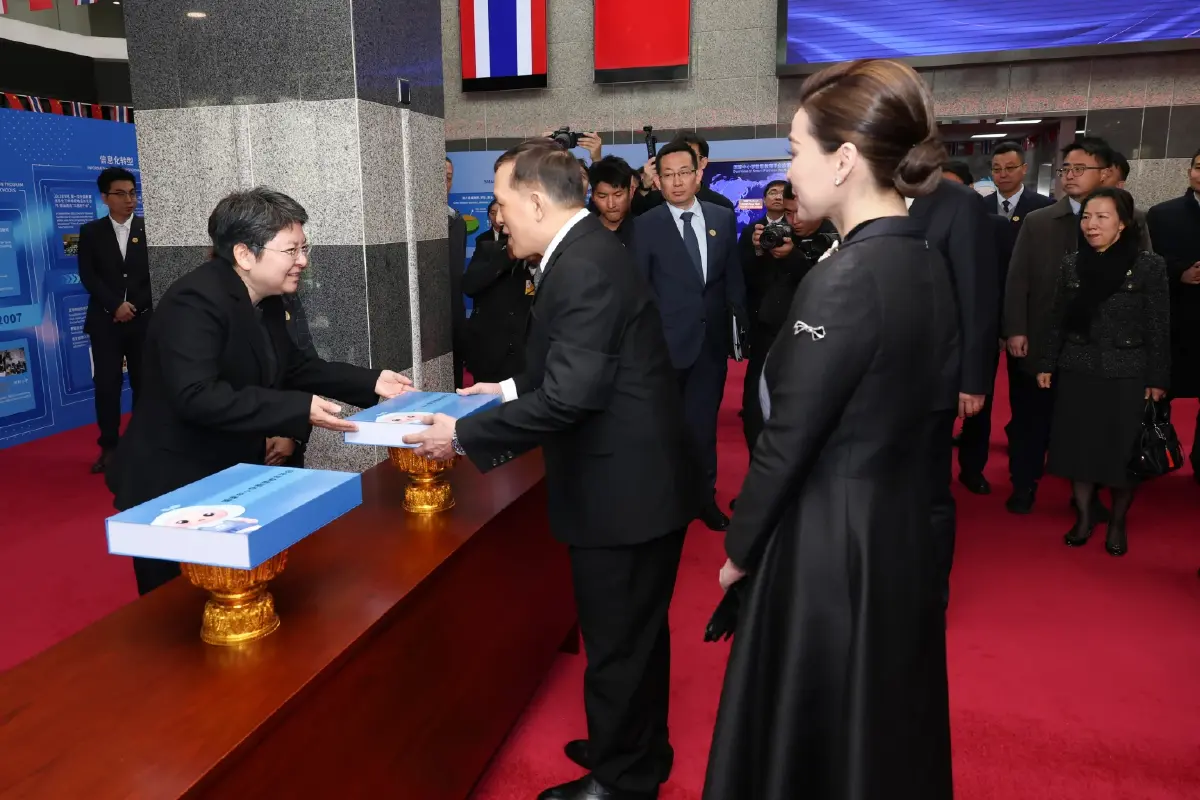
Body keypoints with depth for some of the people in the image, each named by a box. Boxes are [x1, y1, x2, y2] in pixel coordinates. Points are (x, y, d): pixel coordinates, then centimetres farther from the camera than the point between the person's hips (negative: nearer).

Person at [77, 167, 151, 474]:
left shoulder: (148, 228, 5)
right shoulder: (91, 232, 7)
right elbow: (88, 277, 0)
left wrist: (133, 307, -8)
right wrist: (115, 306, -11)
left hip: (143, 318, 0)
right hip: (105, 320, 0)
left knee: (144, 383, 4)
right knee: (106, 385, 0)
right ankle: (109, 447, 9)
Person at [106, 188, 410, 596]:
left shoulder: (265, 300, 4)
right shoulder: (196, 301, -25)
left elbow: (294, 366, 13)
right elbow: (197, 397, -34)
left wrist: (370, 381, 3)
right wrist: (299, 410, -36)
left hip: (231, 479, 8)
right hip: (172, 489, -8)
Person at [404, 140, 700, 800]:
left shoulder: (582, 267, -22)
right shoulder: (589, 251, 10)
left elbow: (571, 396, -27)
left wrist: (466, 436, -18)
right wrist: (512, 388, 17)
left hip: (623, 490, -10)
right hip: (633, 480, 10)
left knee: (618, 643, 8)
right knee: (631, 635, 24)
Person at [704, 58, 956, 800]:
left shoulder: (844, 278, -23)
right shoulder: (929, 265, 2)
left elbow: (788, 440, -19)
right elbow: (903, 402, 7)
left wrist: (740, 546, -5)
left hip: (828, 537, -8)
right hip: (900, 525, 8)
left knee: (808, 736, 13)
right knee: (885, 721, 25)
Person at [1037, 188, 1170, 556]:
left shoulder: (1149, 265, -6)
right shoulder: (1071, 264, 3)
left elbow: (1159, 328, -5)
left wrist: (1157, 379, -6)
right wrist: (1046, 364, 6)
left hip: (1126, 375, -3)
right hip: (1077, 373, 3)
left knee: (1123, 451, 6)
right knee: (1078, 447, 7)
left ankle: (1117, 524, 22)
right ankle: (1083, 517, 22)